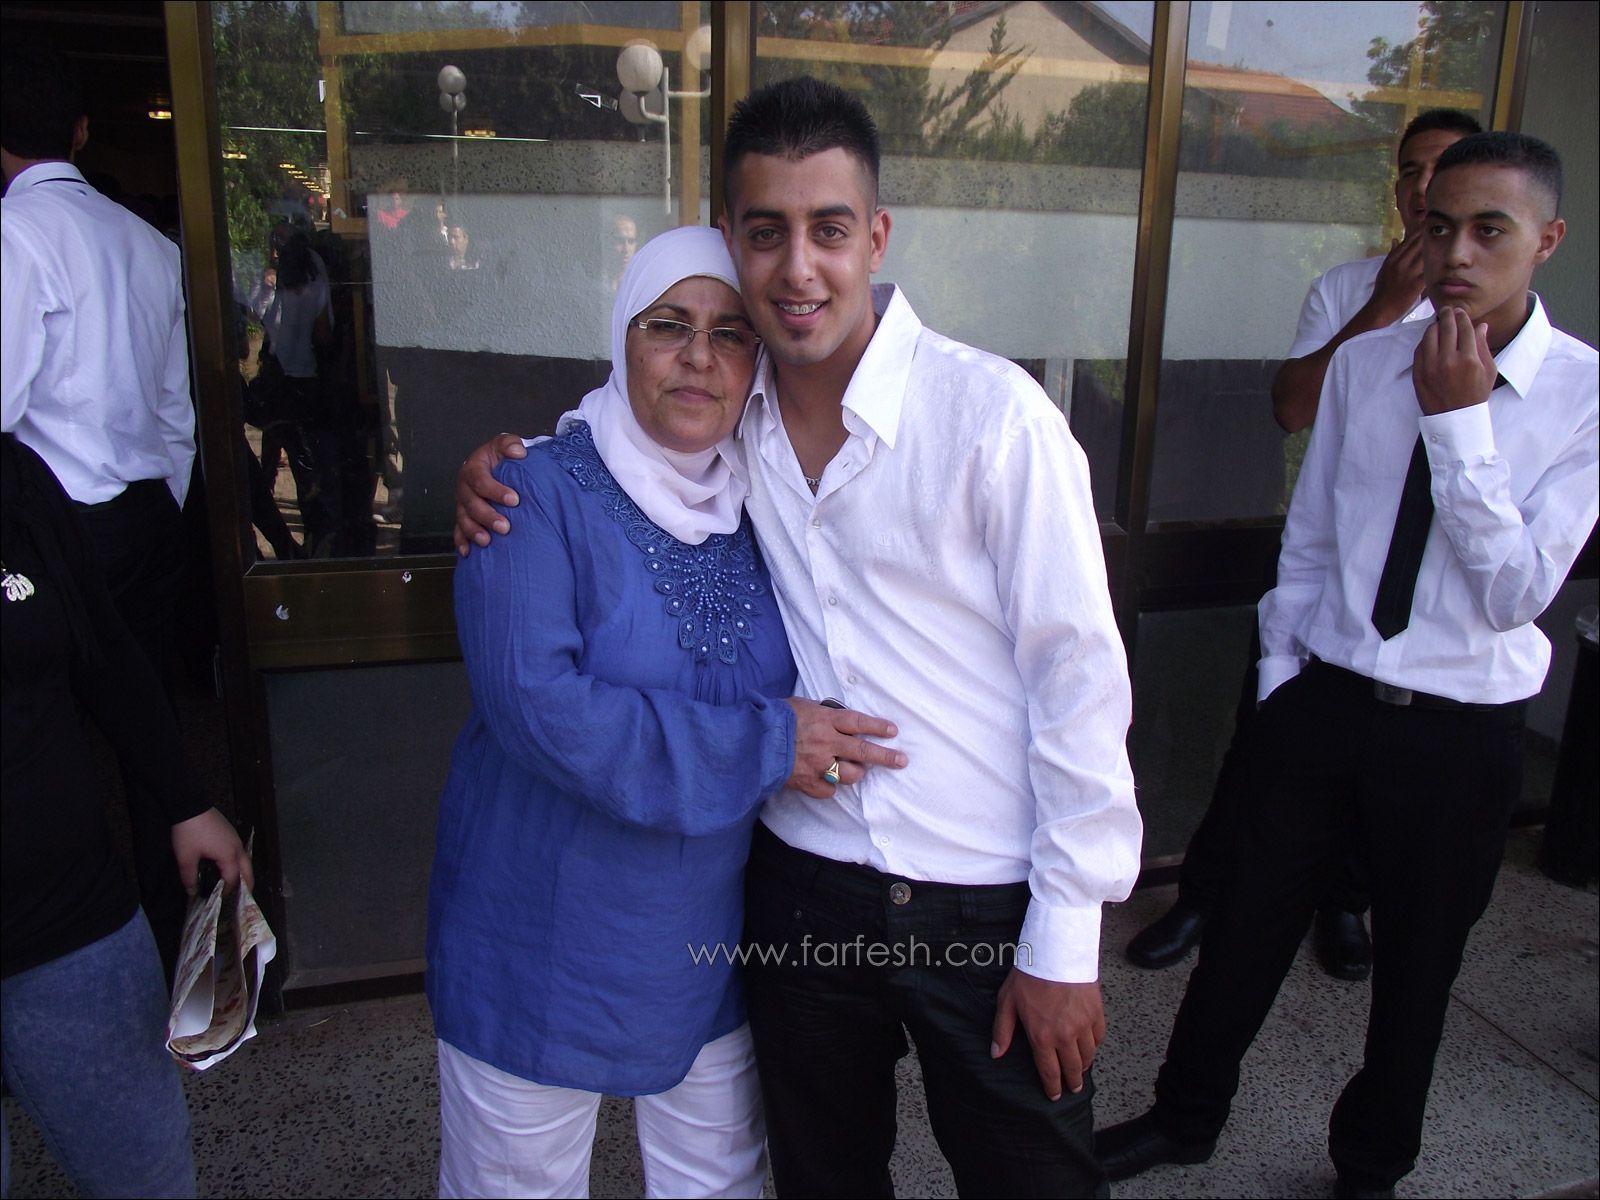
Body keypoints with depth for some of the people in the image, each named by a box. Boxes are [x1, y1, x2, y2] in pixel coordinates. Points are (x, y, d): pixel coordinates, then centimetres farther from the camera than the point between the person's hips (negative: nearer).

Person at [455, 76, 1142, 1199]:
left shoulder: (991, 412, -16)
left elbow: (1079, 675, -13)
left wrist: (1064, 945, -11)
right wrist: (500, 471, -4)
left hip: (986, 906, -3)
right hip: (802, 885, 4)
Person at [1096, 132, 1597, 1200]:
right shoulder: (1364, 362, -1)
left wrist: (1458, 422, -21)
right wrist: (1281, 671, 6)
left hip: (1460, 732, -2)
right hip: (1323, 700, 2)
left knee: (1417, 961, 16)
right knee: (1251, 922, 15)